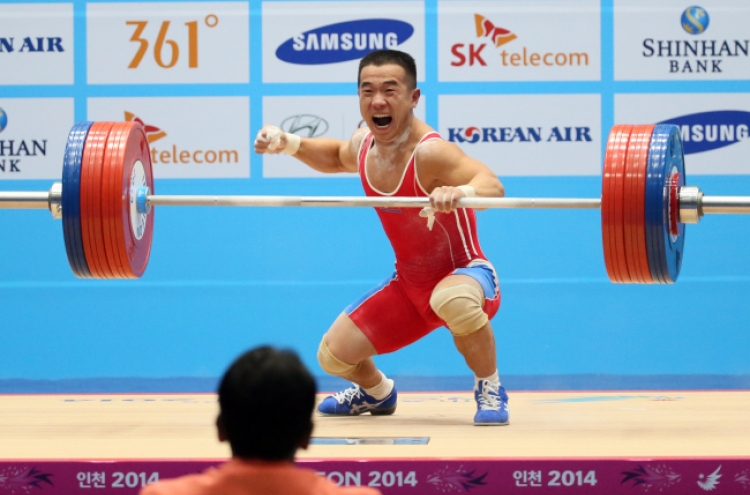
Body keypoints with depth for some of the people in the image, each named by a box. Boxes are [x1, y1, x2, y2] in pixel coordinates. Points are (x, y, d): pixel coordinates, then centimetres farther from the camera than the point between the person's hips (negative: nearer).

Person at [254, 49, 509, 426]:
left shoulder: (429, 153, -28)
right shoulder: (362, 145, -3)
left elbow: (492, 186, -43)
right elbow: (336, 157, 22)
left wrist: (461, 191, -65)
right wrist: (288, 144, 6)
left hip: (465, 274, -7)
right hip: (409, 285, 7)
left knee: (452, 300, -43)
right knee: (333, 355, 0)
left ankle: (490, 391, -15)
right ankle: (376, 392, 38)